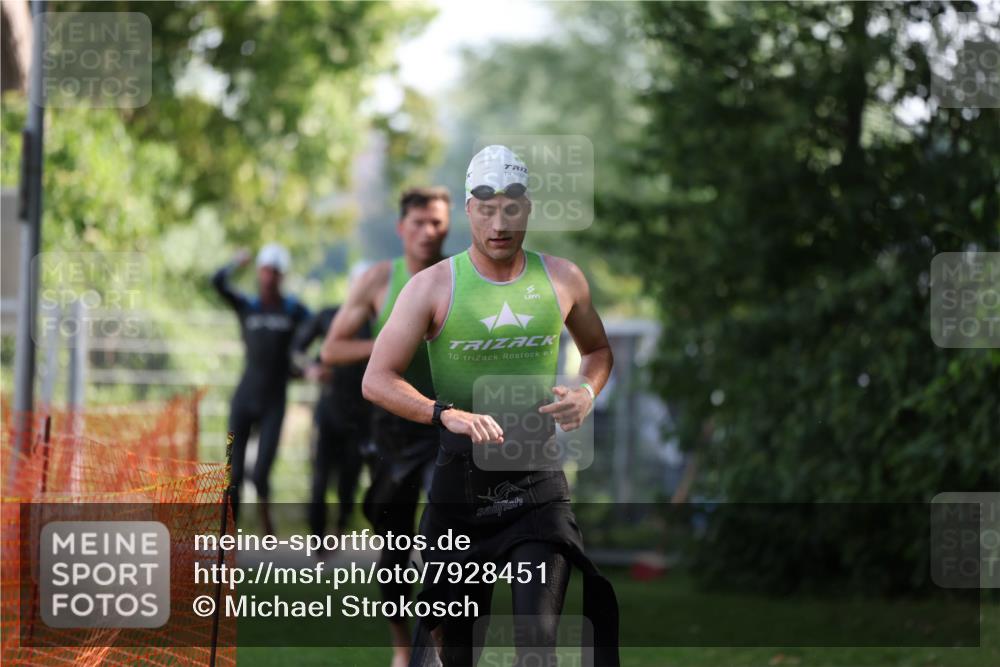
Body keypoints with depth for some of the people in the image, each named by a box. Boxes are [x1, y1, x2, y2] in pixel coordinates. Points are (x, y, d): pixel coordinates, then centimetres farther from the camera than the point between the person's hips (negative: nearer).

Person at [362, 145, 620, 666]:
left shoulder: (562, 279, 6)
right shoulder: (434, 286, -2)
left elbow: (597, 349, 24)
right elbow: (377, 380, -7)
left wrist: (586, 393, 1)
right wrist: (446, 413, -23)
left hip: (539, 485, 1)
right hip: (461, 479, -1)